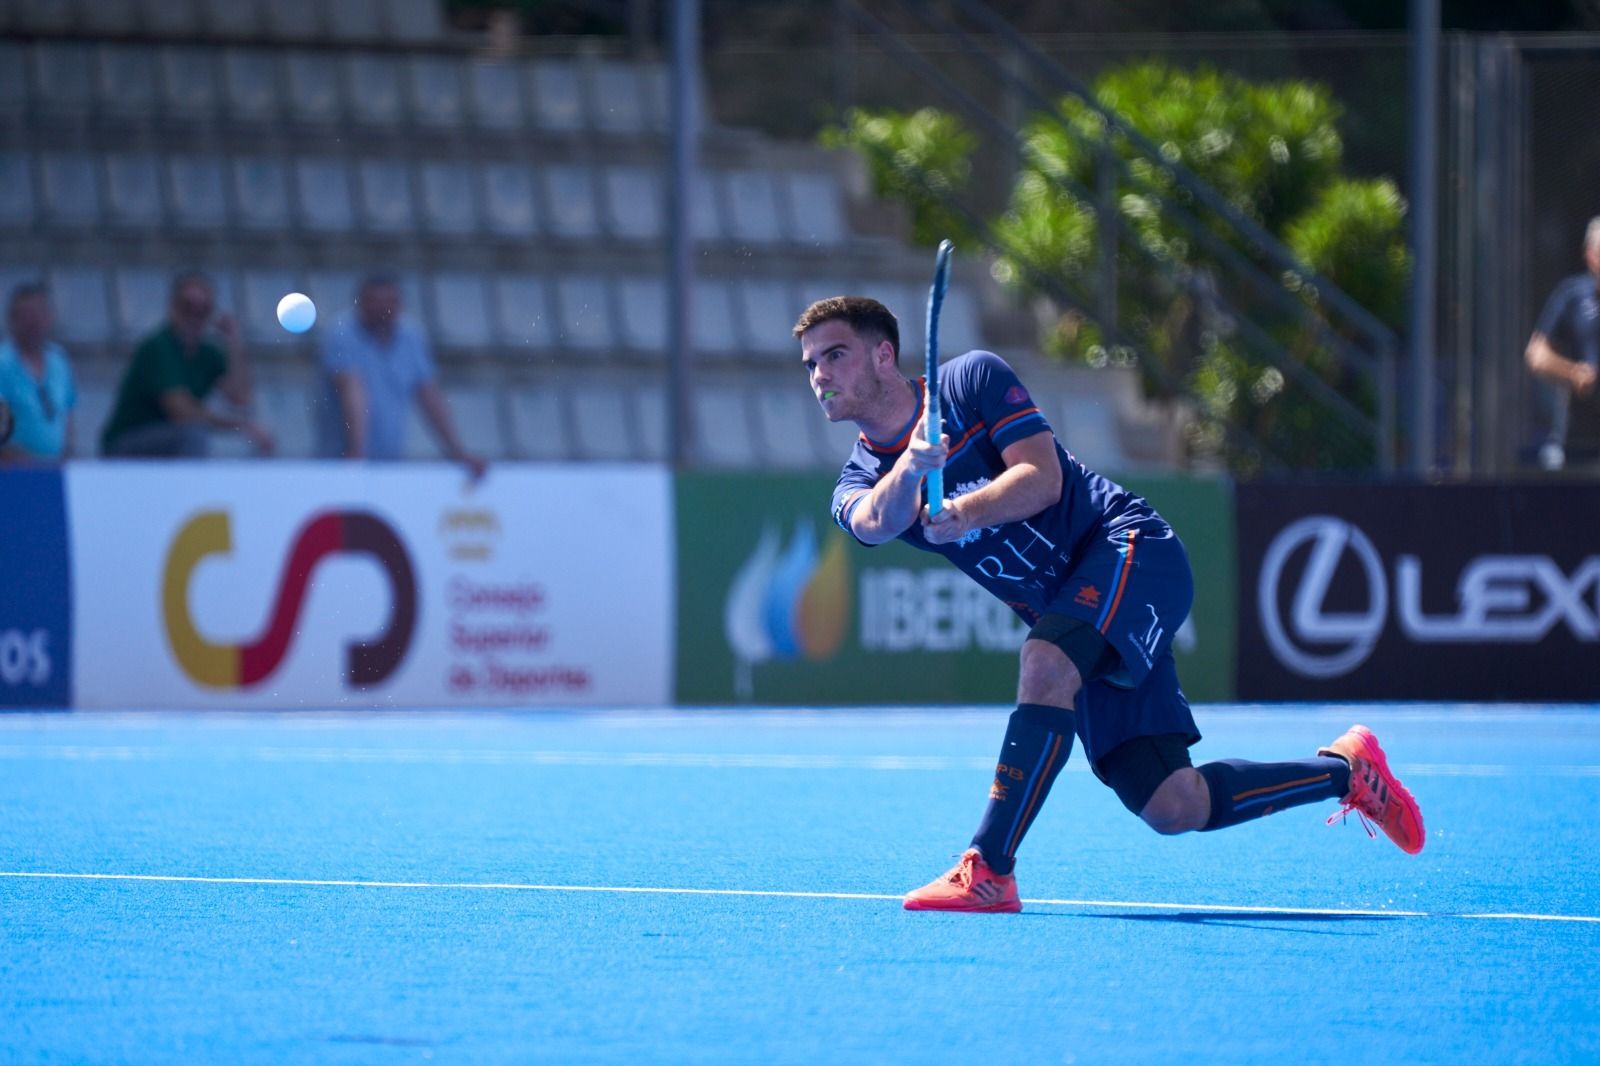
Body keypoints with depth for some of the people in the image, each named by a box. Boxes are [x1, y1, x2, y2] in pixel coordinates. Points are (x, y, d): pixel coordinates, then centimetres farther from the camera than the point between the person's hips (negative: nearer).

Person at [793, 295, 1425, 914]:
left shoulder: (970, 380, -4)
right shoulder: (860, 485, 5)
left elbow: (1043, 477, -15)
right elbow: (878, 524, -20)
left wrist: (969, 512, -33)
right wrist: (909, 470, -41)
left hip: (1128, 546, -6)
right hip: (1073, 616, 6)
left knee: (1045, 664, -36)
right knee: (1173, 810, -3)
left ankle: (988, 869, -36)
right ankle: (1343, 769, 19)